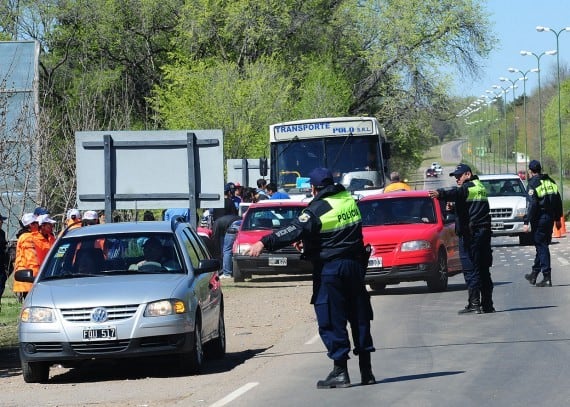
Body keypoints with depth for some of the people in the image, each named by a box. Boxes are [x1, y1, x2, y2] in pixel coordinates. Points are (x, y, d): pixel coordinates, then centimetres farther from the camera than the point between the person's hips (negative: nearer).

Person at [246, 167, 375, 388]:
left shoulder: (318, 209, -15)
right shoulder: (349, 200, 8)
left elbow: (295, 230, -23)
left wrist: (264, 243, -25)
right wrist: (306, 240, 24)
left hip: (330, 269, -7)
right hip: (355, 265, 7)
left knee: (331, 321, -1)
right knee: (360, 318, 12)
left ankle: (340, 371, -4)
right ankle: (366, 370, 15)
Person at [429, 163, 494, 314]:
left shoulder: (467, 188, -10)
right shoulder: (481, 187, 19)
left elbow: (455, 193, -31)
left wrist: (440, 194, -48)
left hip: (470, 234, -9)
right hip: (484, 232, 9)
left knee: (470, 269, -7)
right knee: (484, 269, 13)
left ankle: (474, 303, -11)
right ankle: (487, 304, 15)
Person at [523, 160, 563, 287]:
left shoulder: (533, 184, -11)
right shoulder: (550, 182, 10)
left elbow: (531, 205, -18)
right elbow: (558, 201, 13)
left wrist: (527, 222, -17)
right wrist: (557, 218, 20)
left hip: (539, 219, -7)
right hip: (550, 218, 7)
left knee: (542, 247, -4)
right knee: (541, 246, 17)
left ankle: (547, 277, -7)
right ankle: (534, 273, 27)